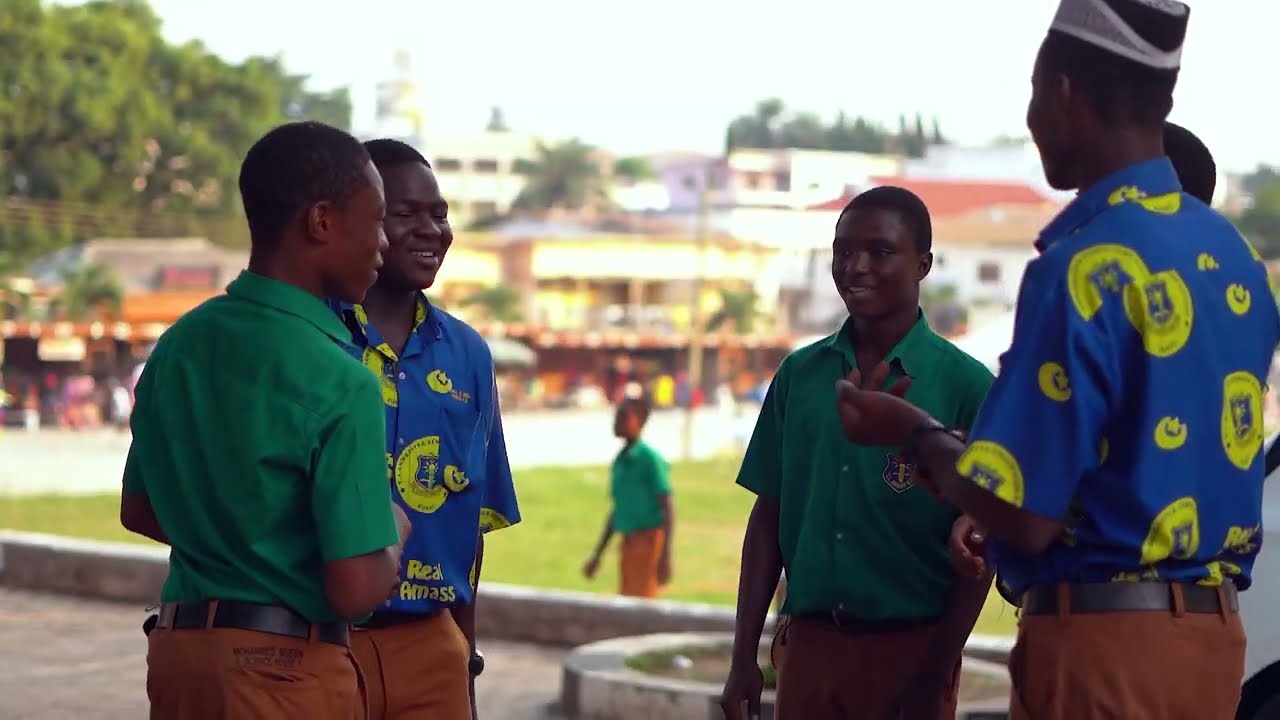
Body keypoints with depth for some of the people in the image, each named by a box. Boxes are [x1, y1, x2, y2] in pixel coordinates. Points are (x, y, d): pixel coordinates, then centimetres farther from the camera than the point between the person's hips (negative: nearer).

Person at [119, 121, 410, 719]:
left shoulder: (179, 344, 3)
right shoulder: (339, 383, -19)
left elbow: (139, 511, 15)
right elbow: (356, 591, -21)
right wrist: (393, 534, -1)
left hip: (177, 646, 7)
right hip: (285, 668, -7)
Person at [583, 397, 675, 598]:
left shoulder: (650, 459, -12)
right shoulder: (620, 461, 12)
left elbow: (667, 508, -14)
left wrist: (665, 557, -21)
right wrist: (597, 555, 23)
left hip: (648, 542, -8)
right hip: (628, 542, 8)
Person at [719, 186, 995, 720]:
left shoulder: (964, 384, -5)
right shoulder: (799, 374, 6)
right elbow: (769, 518, 10)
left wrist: (935, 676, -9)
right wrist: (744, 657, 6)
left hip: (908, 649, -4)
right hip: (808, 644, 4)